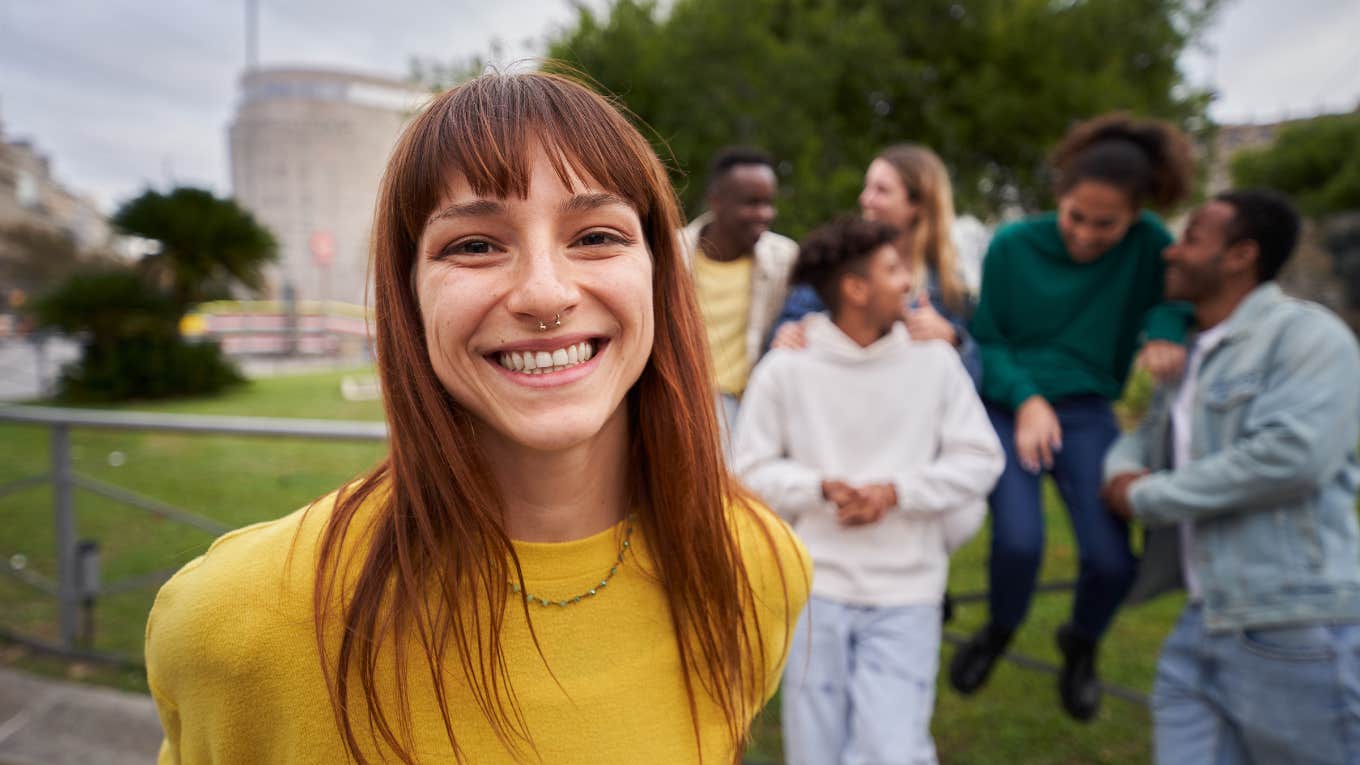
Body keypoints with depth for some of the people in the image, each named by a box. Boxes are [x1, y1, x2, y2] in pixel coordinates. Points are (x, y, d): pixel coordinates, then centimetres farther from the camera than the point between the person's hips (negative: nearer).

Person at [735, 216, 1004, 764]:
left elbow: (980, 459, 1)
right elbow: (753, 470, -1)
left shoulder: (934, 360, -1)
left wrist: (895, 491, -13)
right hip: (816, 586, 0)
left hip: (907, 594, 0)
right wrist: (823, 487, -18)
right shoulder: (784, 369, -5)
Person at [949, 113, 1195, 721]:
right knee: (1019, 540, -20)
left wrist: (1166, 331, -16)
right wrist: (1026, 398, -16)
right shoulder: (1012, 245, -8)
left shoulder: (1146, 244, -6)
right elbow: (984, 337, -2)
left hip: (1086, 415, 1)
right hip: (1007, 409, -1)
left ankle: (1080, 645, 26)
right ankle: (999, 631, 17)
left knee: (1110, 558, -11)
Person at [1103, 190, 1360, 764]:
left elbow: (1293, 455, -23)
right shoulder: (1192, 356, 17)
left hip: (1296, 631, -8)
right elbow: (1144, 438, 21)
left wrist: (1147, 498, -14)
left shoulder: (1307, 334, -9)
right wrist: (1122, 473, -5)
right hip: (1204, 627, 8)